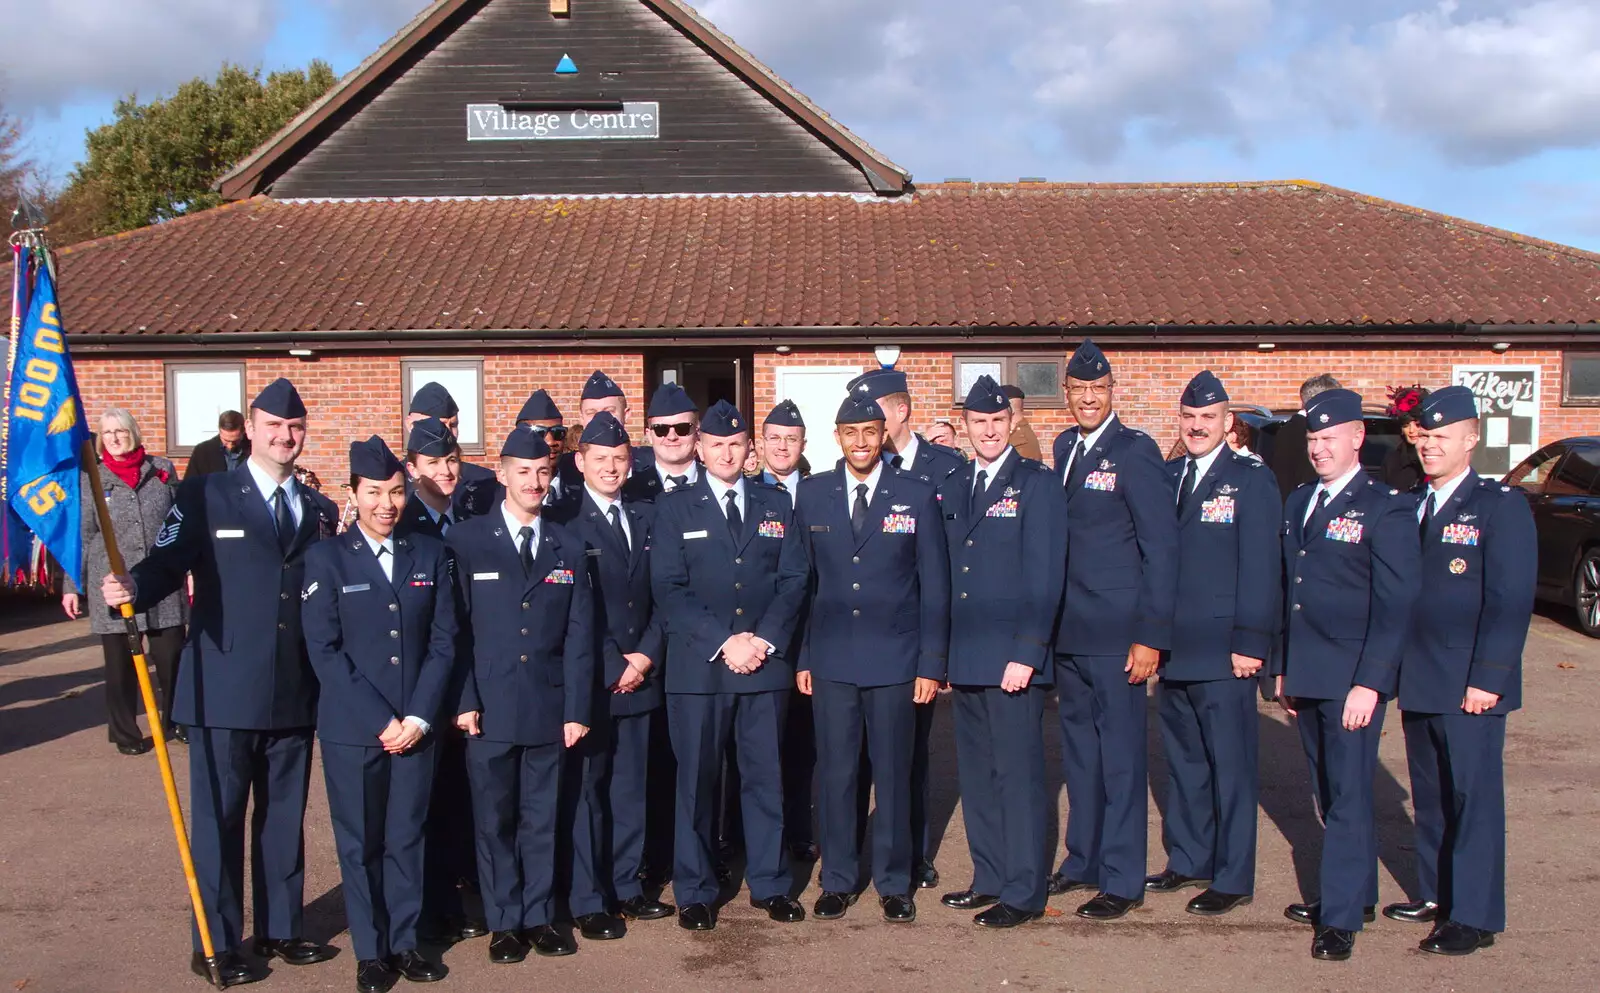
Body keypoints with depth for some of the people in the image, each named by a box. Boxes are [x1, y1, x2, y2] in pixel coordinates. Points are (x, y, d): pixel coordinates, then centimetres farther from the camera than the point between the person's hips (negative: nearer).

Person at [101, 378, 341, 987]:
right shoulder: (204, 497, 0)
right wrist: (132, 588, -32)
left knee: (285, 816, 14)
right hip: (224, 693, -4)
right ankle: (217, 944, 16)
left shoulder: (320, 510, 12)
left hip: (295, 696, 4)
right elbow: (167, 562, -11)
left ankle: (280, 930, 28)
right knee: (218, 818, 4)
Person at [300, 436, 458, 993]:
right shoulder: (326, 558, -1)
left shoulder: (430, 555, 7)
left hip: (415, 726, 2)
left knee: (407, 839, 8)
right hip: (351, 728, -2)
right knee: (360, 844, 6)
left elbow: (443, 641, 5)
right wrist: (380, 721, -12)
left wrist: (418, 717, -5)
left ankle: (405, 942, 21)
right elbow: (324, 651, -7)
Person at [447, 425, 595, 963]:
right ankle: (503, 923, 19)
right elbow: (456, 627, -2)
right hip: (489, 707, -2)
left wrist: (577, 709, 0)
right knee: (495, 819, 7)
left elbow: (579, 635, 5)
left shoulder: (568, 546, 9)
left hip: (548, 707, 2)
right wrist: (463, 700, -8)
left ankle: (539, 917, 21)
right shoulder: (467, 540, 1)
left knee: (542, 818, 9)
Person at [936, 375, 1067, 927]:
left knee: (1018, 773, -2)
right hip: (966, 657, 6)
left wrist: (1027, 654, -16)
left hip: (1013, 658, -6)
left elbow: (1045, 577, -10)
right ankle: (990, 878, 25)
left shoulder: (1036, 485, -5)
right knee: (976, 773, 13)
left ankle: (1024, 893, 7)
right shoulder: (952, 488, 14)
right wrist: (941, 652, 10)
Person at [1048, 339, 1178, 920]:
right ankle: (1083, 860, 31)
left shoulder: (1136, 452, -10)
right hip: (1069, 630, 7)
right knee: (1078, 750, 17)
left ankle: (1122, 881, 12)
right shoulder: (1065, 448, 11)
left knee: (1120, 755, 1)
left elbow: (1161, 546, -12)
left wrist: (1152, 635, -15)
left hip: (1116, 632, -7)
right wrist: (1051, 621, 9)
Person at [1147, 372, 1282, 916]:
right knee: (1182, 761, 15)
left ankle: (1233, 877, 10)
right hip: (1172, 649, 6)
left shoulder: (1252, 481, -4)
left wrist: (1250, 643, -15)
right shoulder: (1164, 478, 11)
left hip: (1223, 653, -6)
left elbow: (1261, 569, -9)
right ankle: (1188, 860, 28)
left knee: (1229, 765, 1)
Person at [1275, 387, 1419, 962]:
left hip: (1352, 681, -7)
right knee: (1329, 795, 14)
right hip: (1306, 677, 7)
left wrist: (1370, 682, -18)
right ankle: (1357, 893, 28)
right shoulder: (1298, 503, 13)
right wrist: (1283, 668, 15)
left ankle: (1341, 917, 5)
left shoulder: (1386, 509, -8)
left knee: (1349, 795, -2)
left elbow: (1396, 605, -12)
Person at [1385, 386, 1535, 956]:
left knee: (1473, 796, -1)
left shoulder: (1500, 506, -6)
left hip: (1468, 684, -6)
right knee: (1429, 795, 14)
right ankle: (1436, 894, 26)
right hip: (1417, 681, 6)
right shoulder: (1409, 506, 13)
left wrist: (1487, 677, -18)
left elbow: (1511, 602, -12)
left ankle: (1475, 917, 5)